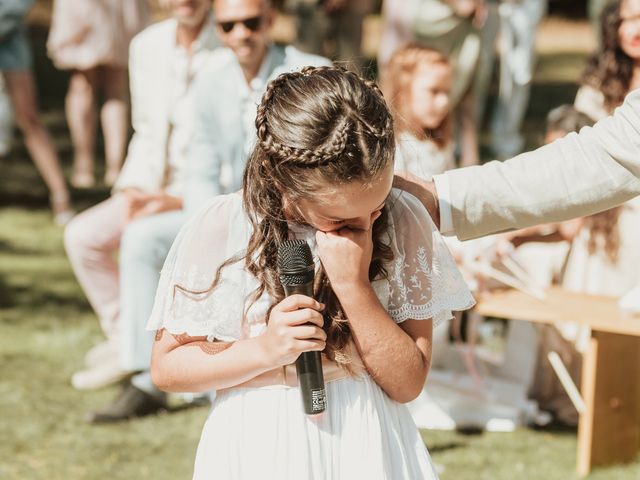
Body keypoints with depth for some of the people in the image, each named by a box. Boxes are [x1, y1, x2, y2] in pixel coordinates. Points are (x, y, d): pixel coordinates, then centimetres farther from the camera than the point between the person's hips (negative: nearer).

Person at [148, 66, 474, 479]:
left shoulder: (404, 222, -10)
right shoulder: (220, 230, -13)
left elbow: (407, 383, -10)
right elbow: (166, 367, -6)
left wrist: (354, 287, -22)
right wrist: (265, 349, -20)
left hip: (368, 445, 1)